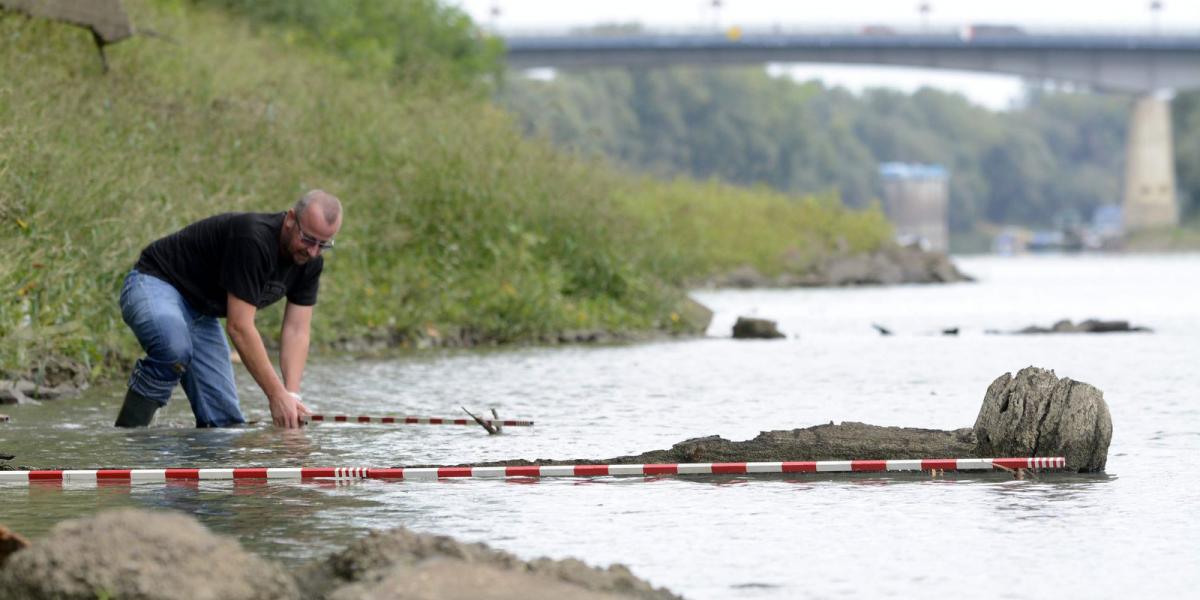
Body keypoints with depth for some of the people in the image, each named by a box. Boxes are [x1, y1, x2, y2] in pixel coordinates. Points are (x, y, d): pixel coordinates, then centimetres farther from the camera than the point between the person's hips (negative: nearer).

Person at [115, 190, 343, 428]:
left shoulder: (310, 261, -7)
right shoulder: (252, 239, -32)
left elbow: (297, 330, -6)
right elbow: (239, 327, -31)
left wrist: (292, 395, -21)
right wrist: (277, 396, -32)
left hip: (201, 310, 8)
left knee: (225, 421, -7)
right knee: (174, 348, -40)